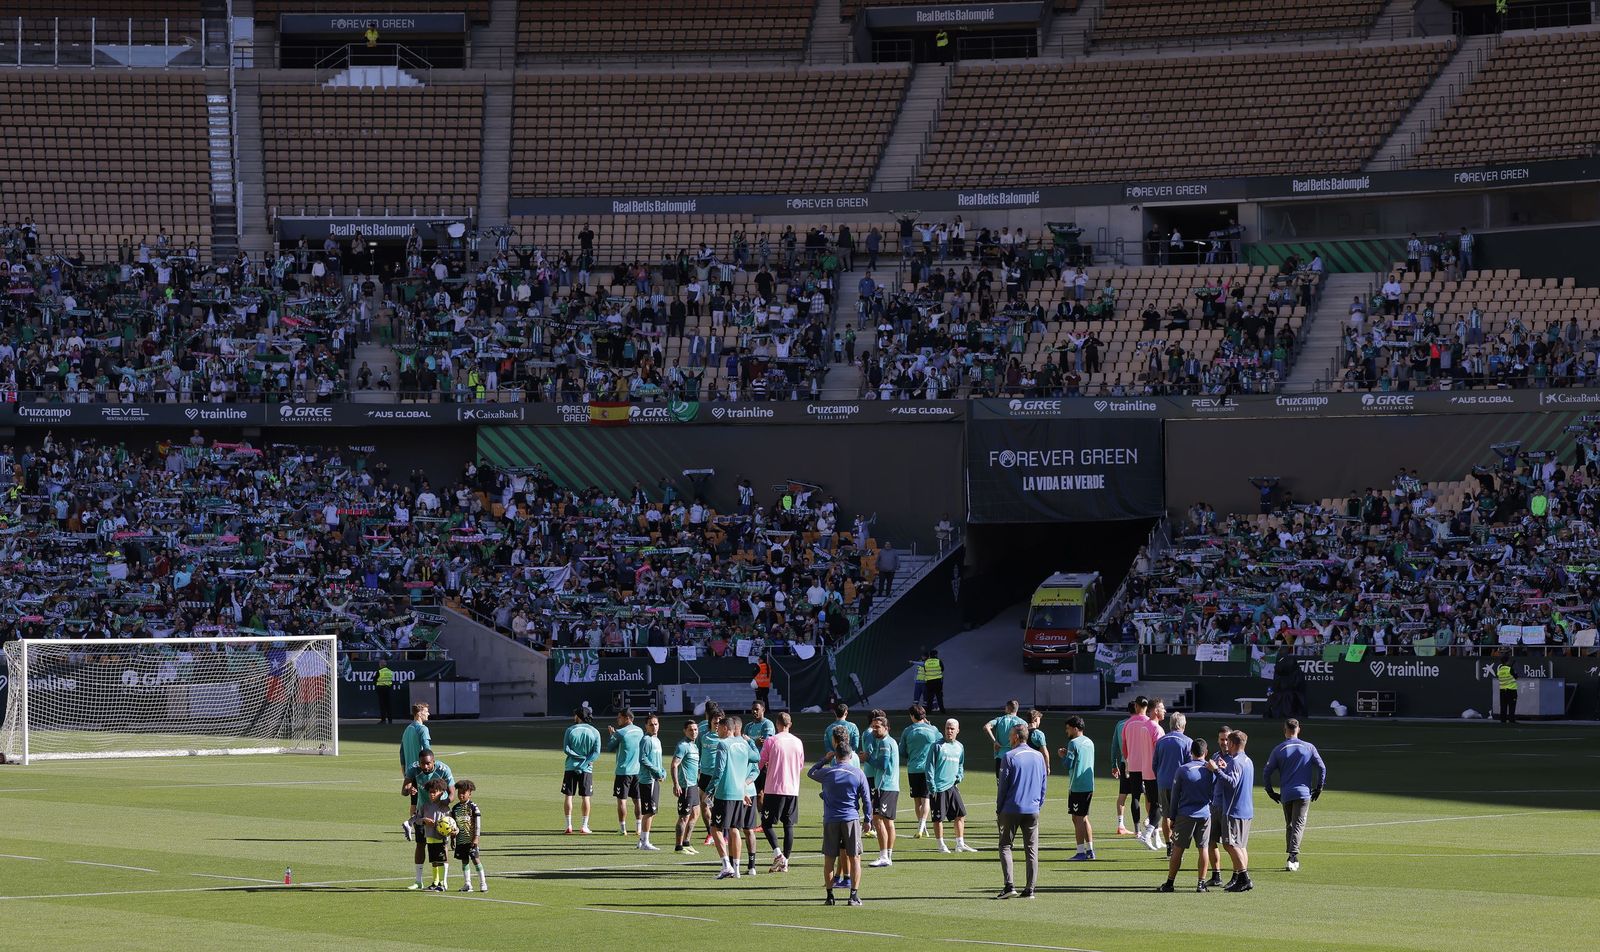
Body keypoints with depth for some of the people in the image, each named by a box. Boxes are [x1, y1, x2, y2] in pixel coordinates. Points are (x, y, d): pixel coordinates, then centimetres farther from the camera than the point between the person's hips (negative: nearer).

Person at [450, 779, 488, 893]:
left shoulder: (473, 806, -6)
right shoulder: (455, 808, 8)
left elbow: (478, 824, -8)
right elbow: (454, 823, 15)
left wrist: (476, 838, -12)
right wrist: (455, 831, -2)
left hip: (471, 839, -5)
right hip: (460, 839, 5)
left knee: (476, 859, -6)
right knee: (464, 861, 7)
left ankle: (483, 883, 0)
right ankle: (467, 884, 11)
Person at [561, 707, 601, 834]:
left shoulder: (570, 730, -2)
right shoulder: (594, 732, 1)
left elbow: (566, 749, -7)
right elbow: (596, 753, -5)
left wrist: (580, 757, -5)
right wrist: (586, 760, -10)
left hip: (571, 767, -1)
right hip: (586, 768, 1)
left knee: (568, 796, 6)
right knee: (586, 797, 5)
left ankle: (569, 825, 2)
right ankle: (584, 826, 2)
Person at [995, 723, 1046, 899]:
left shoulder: (1009, 757, -7)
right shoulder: (1039, 757, 8)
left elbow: (1003, 785, -5)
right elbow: (1044, 784, 12)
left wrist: (999, 808, 4)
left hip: (1011, 809, -4)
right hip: (1033, 810, 4)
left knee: (1005, 846, 4)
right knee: (1031, 850, 7)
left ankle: (1009, 886, -9)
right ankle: (1029, 890, 4)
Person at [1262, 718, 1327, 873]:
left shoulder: (1278, 750, 4)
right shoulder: (1309, 747, 3)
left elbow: (1266, 772, 4)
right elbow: (1322, 768, 1)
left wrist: (1270, 792, 15)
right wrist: (1319, 788, 11)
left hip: (1285, 795, 1)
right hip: (1304, 793, -1)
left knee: (1289, 826, 16)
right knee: (1298, 825, -5)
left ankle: (1292, 859, 17)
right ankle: (1293, 857, -23)